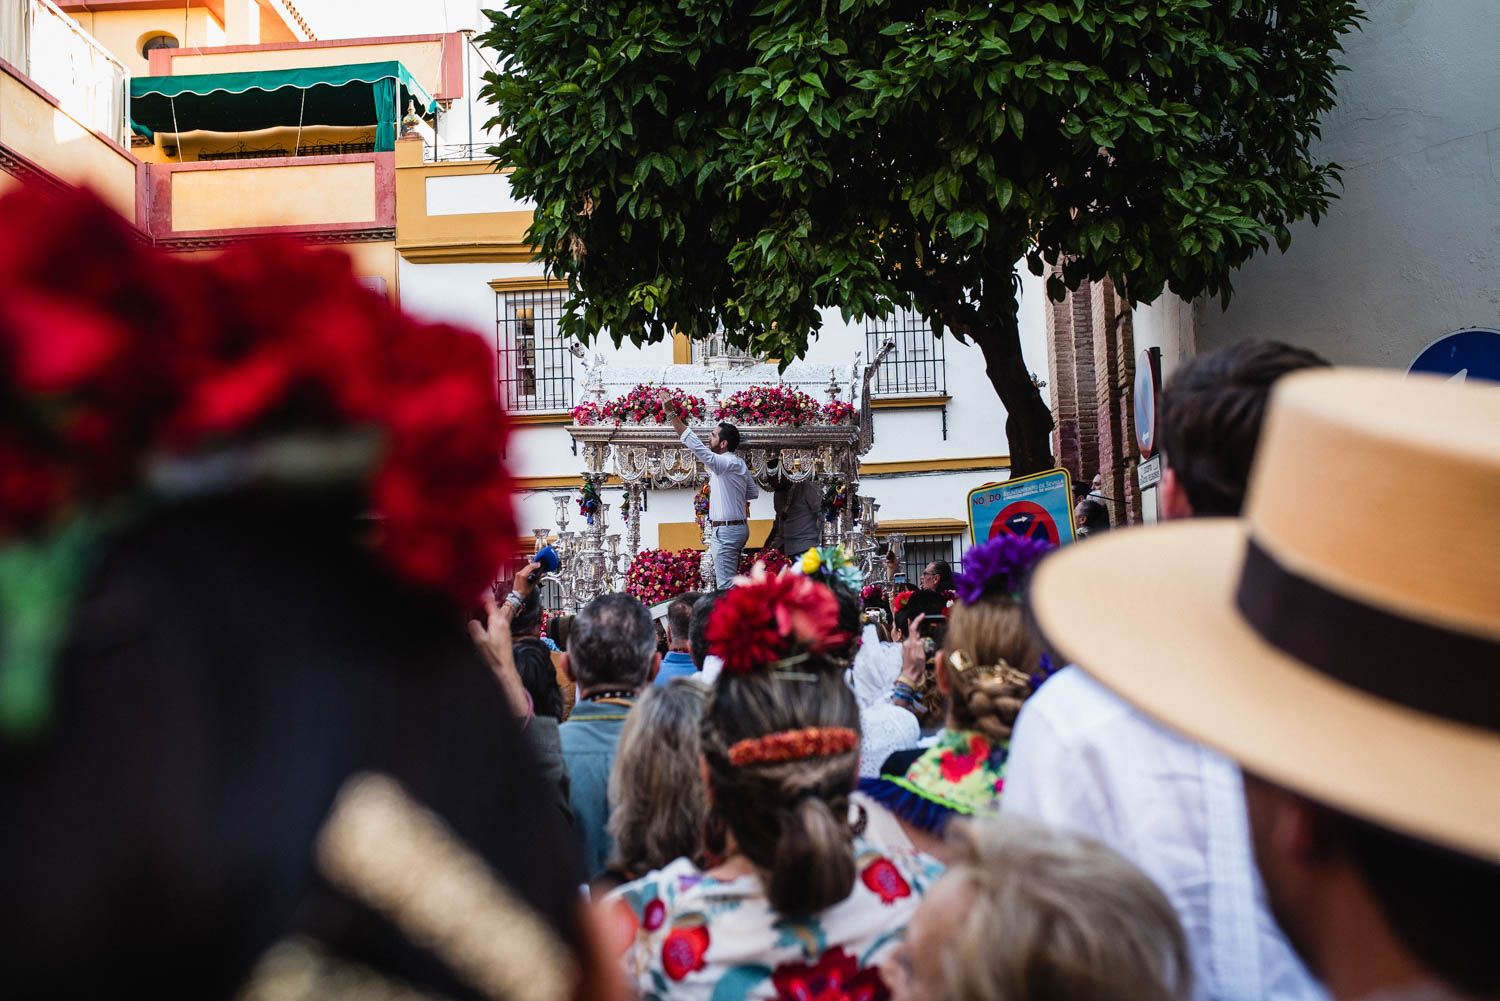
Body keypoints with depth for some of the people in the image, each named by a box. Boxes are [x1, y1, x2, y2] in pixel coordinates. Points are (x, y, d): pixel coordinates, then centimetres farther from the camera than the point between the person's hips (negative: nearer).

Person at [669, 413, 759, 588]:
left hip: (725, 531, -10)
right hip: (738, 528, 10)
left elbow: (696, 446, -27)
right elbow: (754, 492, 20)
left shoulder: (728, 463, -17)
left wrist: (672, 414, -27)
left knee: (726, 587, -11)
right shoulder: (738, 463, 12)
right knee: (731, 583, 15)